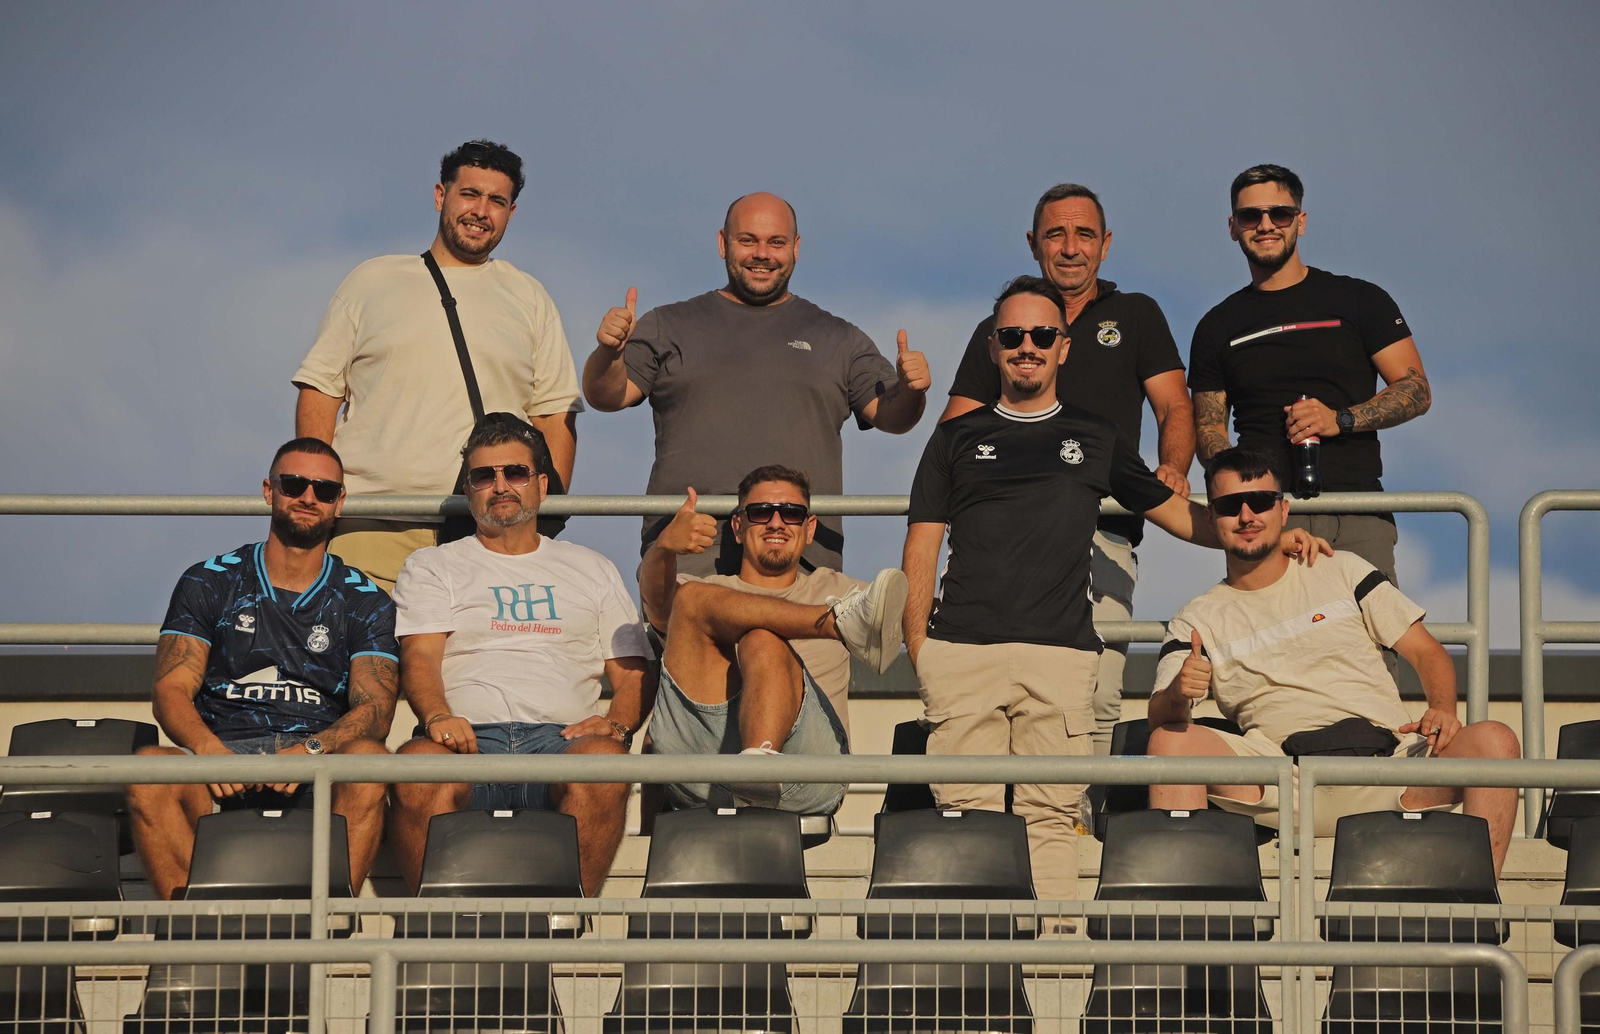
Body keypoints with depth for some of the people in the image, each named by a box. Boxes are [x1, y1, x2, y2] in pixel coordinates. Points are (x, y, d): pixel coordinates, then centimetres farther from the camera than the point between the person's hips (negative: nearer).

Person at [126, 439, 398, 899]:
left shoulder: (364, 600, 14)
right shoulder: (208, 582, 14)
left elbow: (374, 708, 0)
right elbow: (170, 690, 4)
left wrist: (310, 750, -22)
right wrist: (209, 749, -20)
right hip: (223, 750, 0)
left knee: (369, 760, -35)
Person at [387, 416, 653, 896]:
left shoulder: (591, 569, 28)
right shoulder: (431, 566, 23)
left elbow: (632, 675, 21)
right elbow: (419, 658, 6)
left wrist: (616, 723, -3)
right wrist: (437, 716, -17)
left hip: (561, 738, 1)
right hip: (468, 737, -1)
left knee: (604, 757, -37)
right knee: (419, 762, -38)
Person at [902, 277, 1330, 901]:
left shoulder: (1095, 440, 21)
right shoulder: (957, 438, 19)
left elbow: (1178, 514, 28)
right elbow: (920, 551, 14)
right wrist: (919, 651, 3)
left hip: (1060, 654, 0)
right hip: (961, 650, 0)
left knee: (1051, 817, -8)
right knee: (968, 817, -10)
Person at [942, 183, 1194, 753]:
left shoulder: (1136, 316, 21)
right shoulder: (998, 330, 23)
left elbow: (1174, 407, 13)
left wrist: (1173, 467, -10)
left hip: (1104, 534, 0)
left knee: (1096, 698, -15)